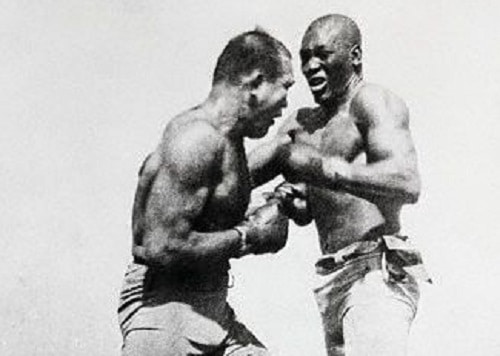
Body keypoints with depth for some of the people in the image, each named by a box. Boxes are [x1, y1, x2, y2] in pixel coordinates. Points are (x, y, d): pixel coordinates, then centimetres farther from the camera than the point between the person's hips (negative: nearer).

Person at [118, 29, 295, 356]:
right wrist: (248, 237, -15)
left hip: (210, 305, 10)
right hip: (164, 304, -10)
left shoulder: (228, 141, 11)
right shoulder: (196, 138, -20)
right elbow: (162, 248, -25)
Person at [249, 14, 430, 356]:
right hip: (332, 278, 8)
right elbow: (306, 215, 21)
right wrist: (293, 202, -1)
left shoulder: (371, 101, -4)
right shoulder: (303, 123, 19)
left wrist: (320, 167, -21)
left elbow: (408, 185, -21)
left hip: (379, 272, -8)